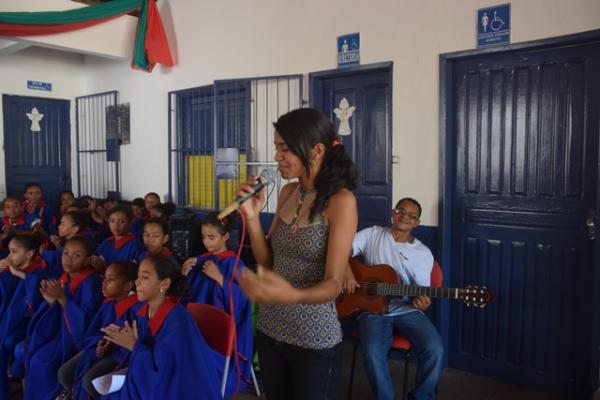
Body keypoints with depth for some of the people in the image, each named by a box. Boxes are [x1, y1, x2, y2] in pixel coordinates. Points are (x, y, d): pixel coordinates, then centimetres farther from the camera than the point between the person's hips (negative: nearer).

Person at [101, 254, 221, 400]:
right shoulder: (145, 311, -2)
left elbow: (166, 369, -24)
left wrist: (134, 346, -20)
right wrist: (125, 337, -8)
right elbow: (148, 352, 7)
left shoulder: (178, 320, -25)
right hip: (158, 382, 7)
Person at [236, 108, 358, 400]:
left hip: (314, 340, -6)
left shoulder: (341, 200, -17)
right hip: (269, 329, 6)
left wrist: (292, 296, -40)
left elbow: (334, 283, -21)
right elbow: (267, 262, 6)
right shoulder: (287, 193, 3)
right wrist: (252, 216, -8)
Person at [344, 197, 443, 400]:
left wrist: (422, 303, -19)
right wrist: (347, 272, -18)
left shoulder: (423, 253, 8)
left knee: (434, 348, -24)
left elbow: (422, 294, 5)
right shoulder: (373, 234, 8)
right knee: (372, 351, -30)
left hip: (407, 310, 2)